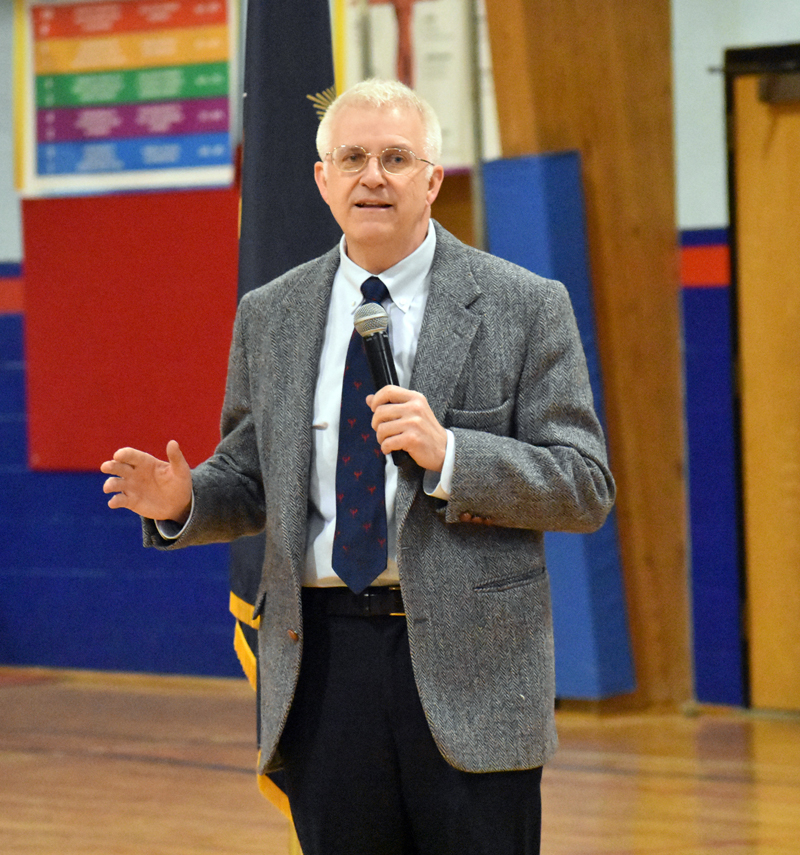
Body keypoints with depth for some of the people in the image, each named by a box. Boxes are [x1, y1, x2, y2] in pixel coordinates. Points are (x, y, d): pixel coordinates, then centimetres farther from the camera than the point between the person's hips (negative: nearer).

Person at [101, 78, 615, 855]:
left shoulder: (525, 308, 0)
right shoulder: (268, 317, 11)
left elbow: (585, 490, -4)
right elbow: (252, 481, 18)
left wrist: (447, 453, -18)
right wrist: (184, 500, -5)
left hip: (469, 662, -3)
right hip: (324, 666, 3)